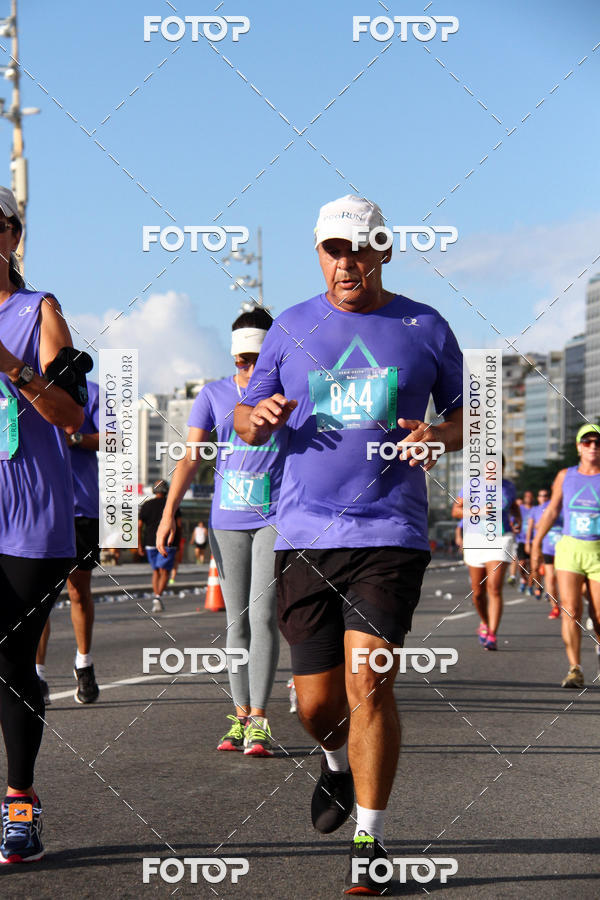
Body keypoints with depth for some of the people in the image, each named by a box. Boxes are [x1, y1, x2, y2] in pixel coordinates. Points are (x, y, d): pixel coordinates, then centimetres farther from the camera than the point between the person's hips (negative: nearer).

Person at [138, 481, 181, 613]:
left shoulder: (146, 505, 6)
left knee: (156, 571, 16)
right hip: (168, 543, -2)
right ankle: (158, 596, -23)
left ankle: (155, 596, 7)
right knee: (164, 572, -4)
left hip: (151, 543, 2)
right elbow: (179, 525, 1)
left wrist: (139, 545, 6)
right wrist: (177, 541, 11)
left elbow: (139, 526, 1)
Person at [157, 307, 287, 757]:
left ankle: (259, 720, -12)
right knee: (237, 619, 6)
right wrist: (169, 511, -6)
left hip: (277, 518, -3)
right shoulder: (214, 395, 8)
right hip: (227, 521, 3)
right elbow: (191, 456, 3)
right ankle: (240, 716, 12)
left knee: (262, 614, -13)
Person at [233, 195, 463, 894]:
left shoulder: (425, 328, 7)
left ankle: (369, 844, -2)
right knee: (316, 702, 3)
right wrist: (257, 418, -9)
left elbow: (464, 413, 16)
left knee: (369, 683, -13)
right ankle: (338, 761, 39)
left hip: (390, 532, -2)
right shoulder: (291, 327, 10)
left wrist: (438, 435, -7)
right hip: (304, 536, 2)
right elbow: (246, 418, 16)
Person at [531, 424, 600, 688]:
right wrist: (537, 542, 20)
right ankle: (575, 670, -11)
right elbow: (552, 510, 18)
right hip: (569, 549, 1)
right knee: (570, 611, -13)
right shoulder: (565, 476, 7)